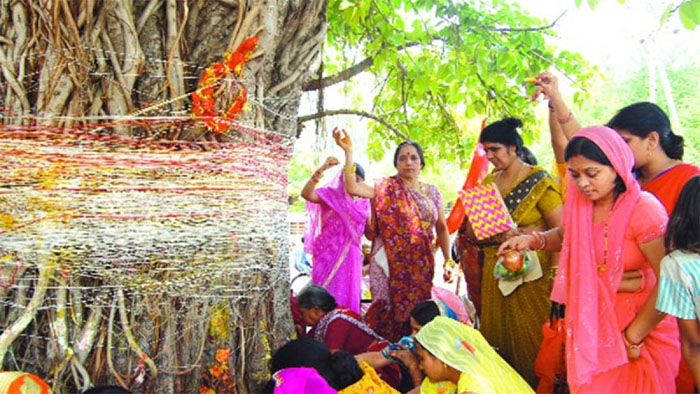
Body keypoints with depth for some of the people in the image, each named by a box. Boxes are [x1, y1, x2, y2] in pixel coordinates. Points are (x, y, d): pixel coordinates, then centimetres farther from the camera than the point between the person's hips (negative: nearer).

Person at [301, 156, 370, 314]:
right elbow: (306, 194, -21)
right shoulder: (330, 194, -1)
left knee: (349, 296, 7)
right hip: (329, 254, -4)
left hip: (351, 256, 4)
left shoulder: (363, 202, 13)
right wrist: (321, 170, -32)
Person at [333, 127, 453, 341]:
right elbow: (352, 188, -18)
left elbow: (441, 228, 16)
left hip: (421, 264, 4)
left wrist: (448, 260, 12)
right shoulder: (386, 188, -2)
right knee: (388, 311, -2)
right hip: (390, 262, -3)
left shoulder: (432, 192, 9)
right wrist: (348, 152, -25)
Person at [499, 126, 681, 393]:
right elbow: (565, 236, 19)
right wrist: (534, 240, -3)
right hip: (591, 327, 5)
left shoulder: (644, 210, -20)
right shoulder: (580, 206, -3)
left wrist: (633, 337, -15)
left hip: (643, 328, -5)